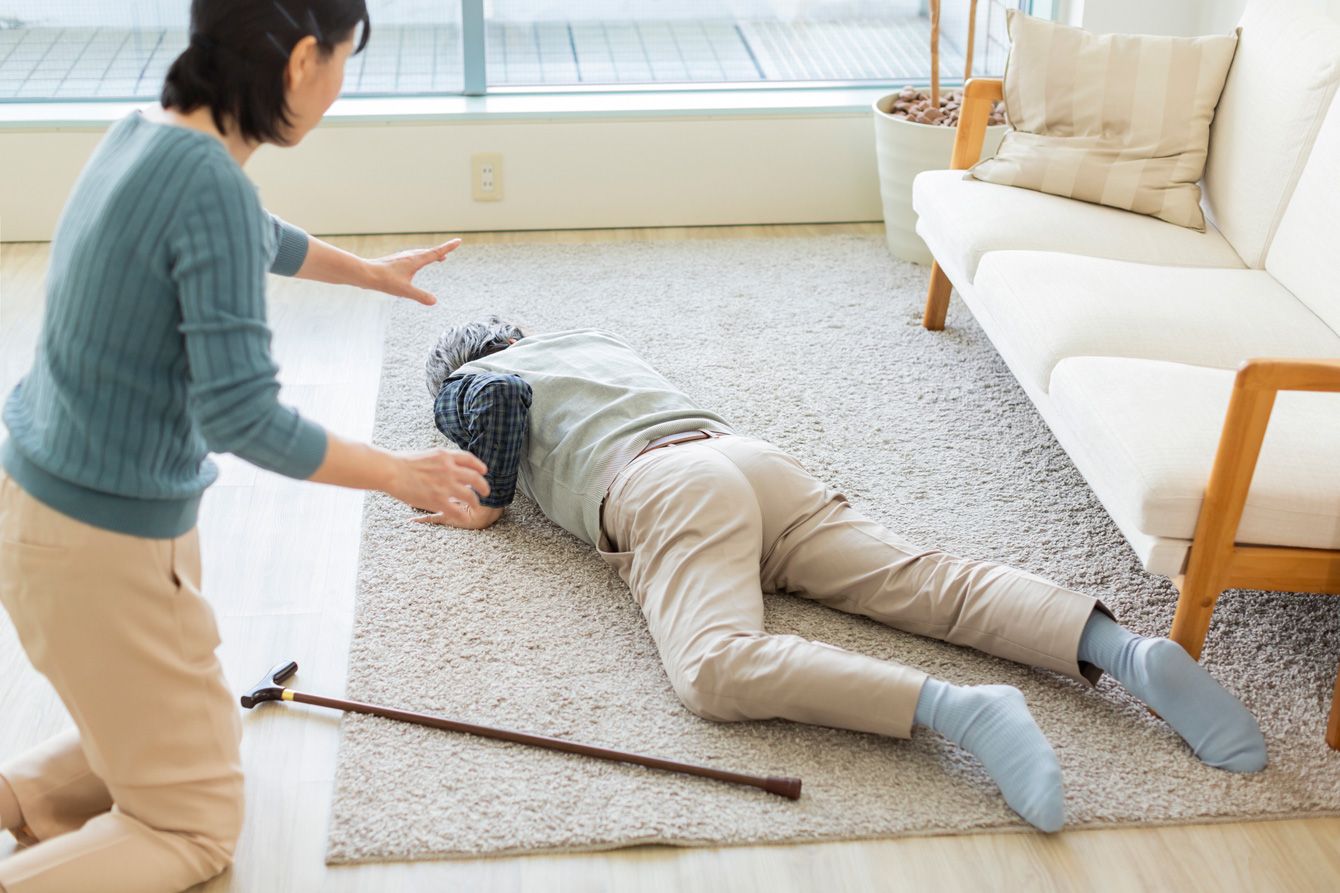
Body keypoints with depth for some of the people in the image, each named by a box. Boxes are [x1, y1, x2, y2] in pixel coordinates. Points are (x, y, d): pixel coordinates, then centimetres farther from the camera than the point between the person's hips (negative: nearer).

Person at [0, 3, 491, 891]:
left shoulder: (145, 134, 1)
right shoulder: (211, 183, -26)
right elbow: (240, 416, -26)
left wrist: (370, 271, 37)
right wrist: (400, 474, -13)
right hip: (106, 546, -9)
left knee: (202, 730, 28)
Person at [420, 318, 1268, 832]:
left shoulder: (466, 383, 21)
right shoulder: (597, 339, 39)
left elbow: (499, 392, -2)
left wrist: (490, 502, 10)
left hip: (662, 486, -6)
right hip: (756, 455, 7)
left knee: (716, 669, -29)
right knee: (927, 580, -10)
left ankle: (960, 710, -48)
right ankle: (1127, 650, -32)